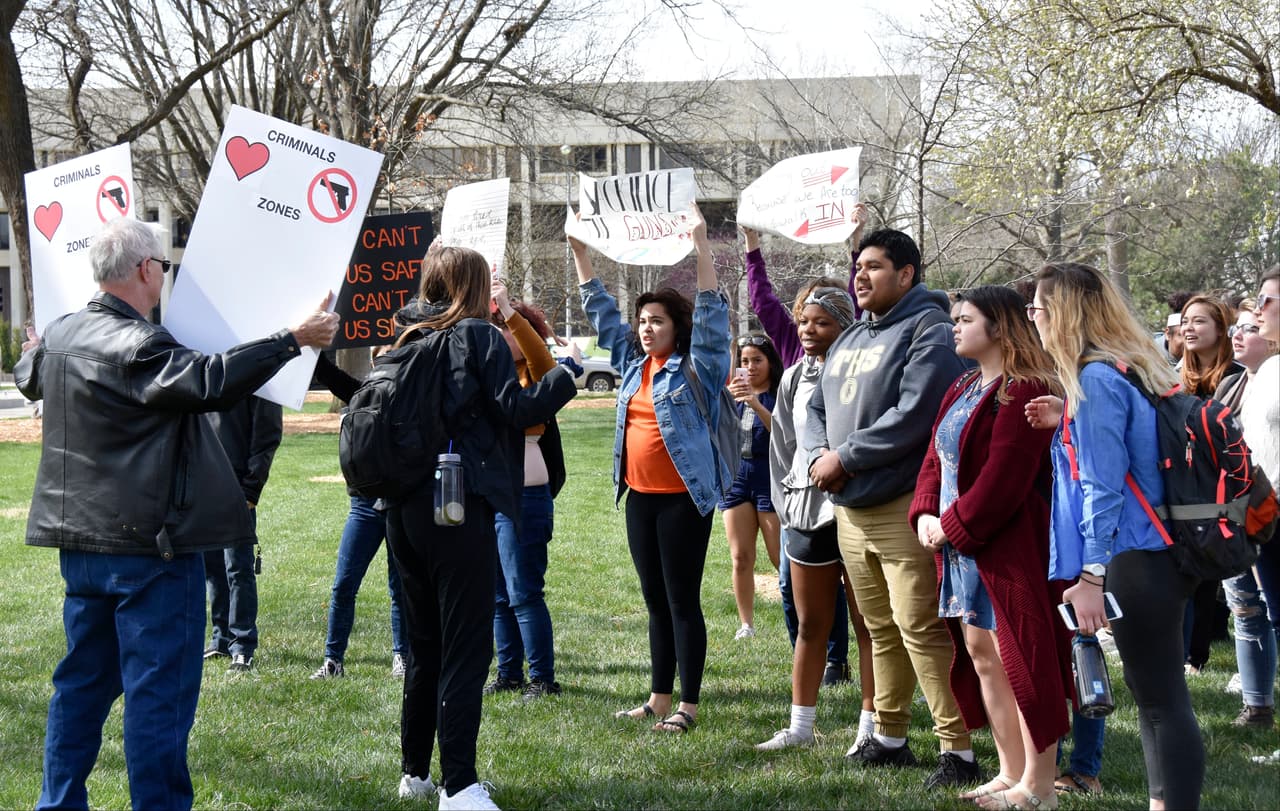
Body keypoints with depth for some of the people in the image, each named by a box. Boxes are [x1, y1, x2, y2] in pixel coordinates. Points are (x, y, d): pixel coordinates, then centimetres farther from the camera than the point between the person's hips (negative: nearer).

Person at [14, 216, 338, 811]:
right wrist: (294, 339, -29)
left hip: (80, 540, 9)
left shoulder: (58, 335, 9)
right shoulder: (136, 346, -19)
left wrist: (32, 353, 54)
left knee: (82, 679, 18)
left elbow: (27, 378, 31)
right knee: (159, 689, -2)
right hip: (148, 544, -9)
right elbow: (211, 381, -32)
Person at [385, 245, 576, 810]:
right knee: (466, 649, -4)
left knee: (423, 646, 16)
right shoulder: (478, 336, -5)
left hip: (404, 508, 7)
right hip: (459, 507, -7)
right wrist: (569, 373, -1)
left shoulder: (410, 344, 13)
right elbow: (517, 409, -12)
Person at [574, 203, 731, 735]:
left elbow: (710, 313, -17)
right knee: (655, 602, 13)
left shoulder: (695, 367, -5)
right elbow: (601, 311, 18)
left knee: (683, 600, -3)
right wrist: (579, 252, 15)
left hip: (684, 497, -7)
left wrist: (701, 247, -25)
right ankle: (659, 700, 20)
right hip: (640, 496, 7)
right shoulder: (633, 363, 12)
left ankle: (688, 705, 3)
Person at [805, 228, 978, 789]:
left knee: (921, 629, -11)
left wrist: (843, 457, -15)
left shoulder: (929, 332, -10)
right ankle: (889, 738, 26)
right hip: (850, 509, 9)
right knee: (881, 630, 16)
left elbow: (912, 416, -21)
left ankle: (957, 750, -7)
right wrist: (818, 457, -3)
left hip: (903, 507, -9)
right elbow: (817, 408, 19)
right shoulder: (850, 339, 18)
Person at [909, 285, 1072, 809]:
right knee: (981, 658, 12)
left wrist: (955, 526, -16)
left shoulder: (1023, 391, -14)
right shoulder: (964, 390, 16)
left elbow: (1003, 476, -21)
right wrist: (926, 514, -1)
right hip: (962, 549, 10)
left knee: (1020, 661, -5)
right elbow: (936, 458, 15)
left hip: (1009, 546, -10)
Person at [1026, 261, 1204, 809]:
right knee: (1159, 692, 13)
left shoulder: (1096, 380, -15)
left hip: (1134, 560, -10)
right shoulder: (1135, 367, 14)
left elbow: (1101, 487, -19)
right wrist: (1063, 425, 15)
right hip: (1161, 553, 10)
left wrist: (1090, 576, -20)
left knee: (1159, 698, -7)